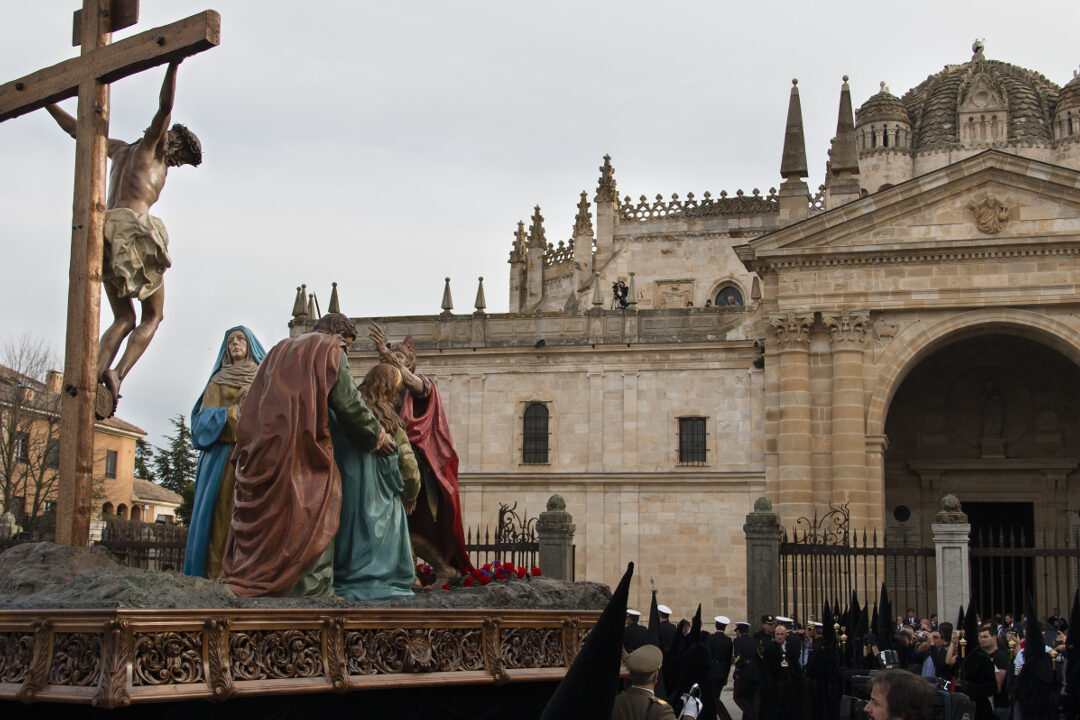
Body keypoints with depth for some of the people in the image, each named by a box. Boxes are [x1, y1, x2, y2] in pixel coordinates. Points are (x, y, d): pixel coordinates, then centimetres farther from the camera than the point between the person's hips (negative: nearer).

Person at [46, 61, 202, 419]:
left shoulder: (120, 149, 28)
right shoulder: (153, 145, 9)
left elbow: (76, 129, 33)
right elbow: (165, 107, -7)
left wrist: (47, 103, 42)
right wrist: (173, 66, -11)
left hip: (106, 229, 7)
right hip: (135, 228, -7)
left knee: (123, 319, 12)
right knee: (153, 315, 3)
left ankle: (95, 378, -10)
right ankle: (118, 373, -18)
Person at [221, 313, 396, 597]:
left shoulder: (279, 350, 25)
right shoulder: (331, 350, 5)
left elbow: (255, 405, 21)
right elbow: (347, 402, -4)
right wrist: (377, 436, 6)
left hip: (265, 448, 7)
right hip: (306, 452, -7)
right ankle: (313, 592, -11)